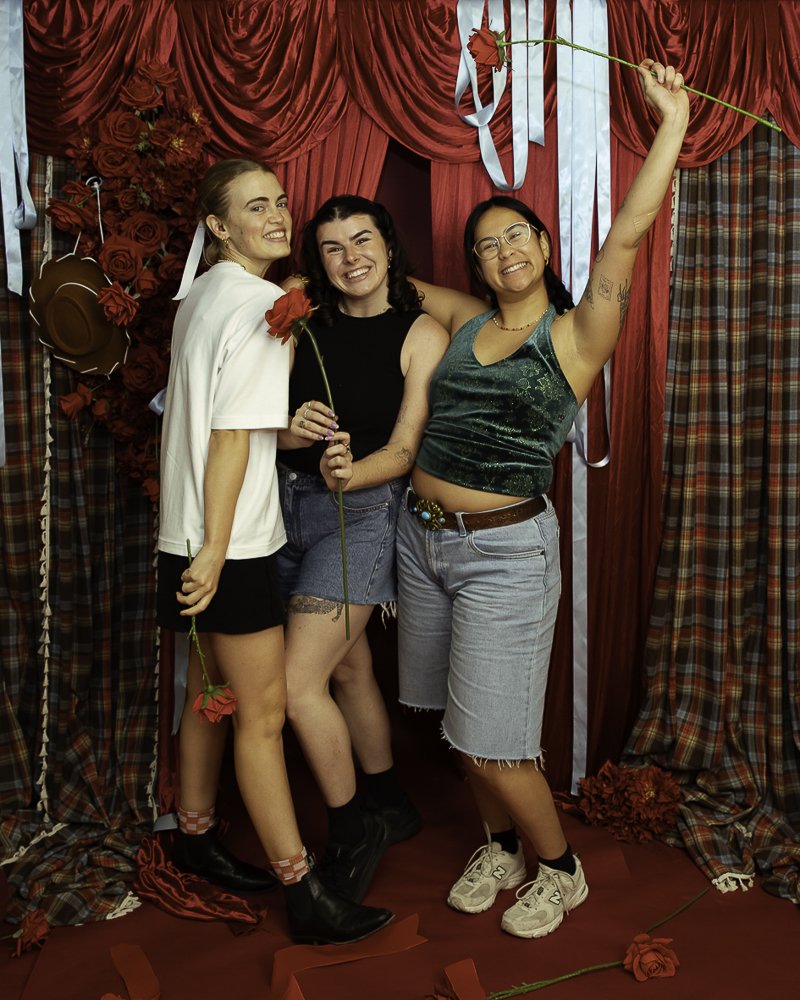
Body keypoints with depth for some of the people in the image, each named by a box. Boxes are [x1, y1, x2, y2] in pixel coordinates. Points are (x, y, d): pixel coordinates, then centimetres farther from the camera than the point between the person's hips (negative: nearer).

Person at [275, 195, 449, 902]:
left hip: (364, 509, -5)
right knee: (347, 665, 16)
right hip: (289, 503, 6)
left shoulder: (422, 334, -6)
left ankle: (350, 834, 12)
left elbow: (406, 451, -11)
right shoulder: (306, 326, 7)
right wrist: (290, 430, -21)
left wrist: (344, 474, -29)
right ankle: (391, 807, 36)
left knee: (298, 682, -11)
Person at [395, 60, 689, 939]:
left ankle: (561, 869, 27)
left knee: (493, 741, 0)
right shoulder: (465, 321, 7)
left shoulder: (576, 336, -6)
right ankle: (499, 848, 39)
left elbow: (627, 233, -16)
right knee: (464, 725, 16)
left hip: (505, 551, -5)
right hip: (422, 538, 6)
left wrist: (673, 120, -16)